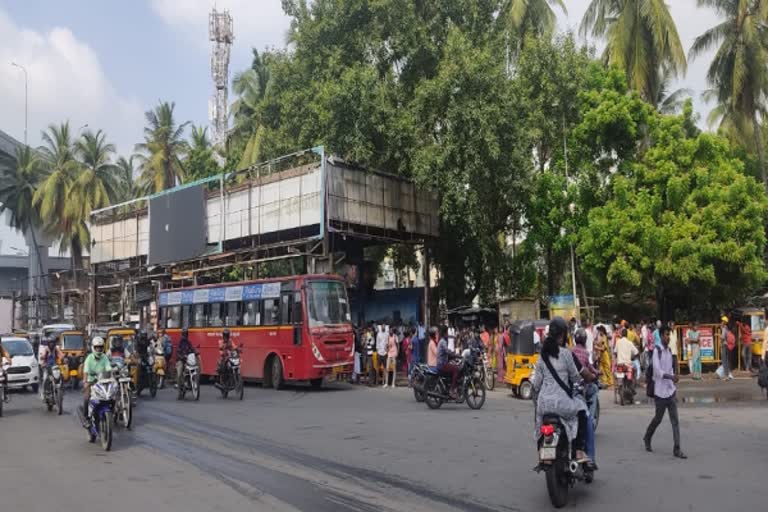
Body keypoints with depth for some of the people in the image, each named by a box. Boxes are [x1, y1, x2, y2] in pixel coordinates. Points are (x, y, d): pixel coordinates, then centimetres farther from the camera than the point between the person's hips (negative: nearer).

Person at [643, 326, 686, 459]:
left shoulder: (669, 350, 10)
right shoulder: (657, 351, -12)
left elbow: (670, 369, 16)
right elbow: (657, 371, -20)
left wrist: (673, 385, 16)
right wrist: (671, 377, -33)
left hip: (670, 390, 6)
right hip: (660, 391, -6)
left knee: (675, 420, 0)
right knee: (658, 418, 8)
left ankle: (677, 449, 0)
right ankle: (647, 438, 31)